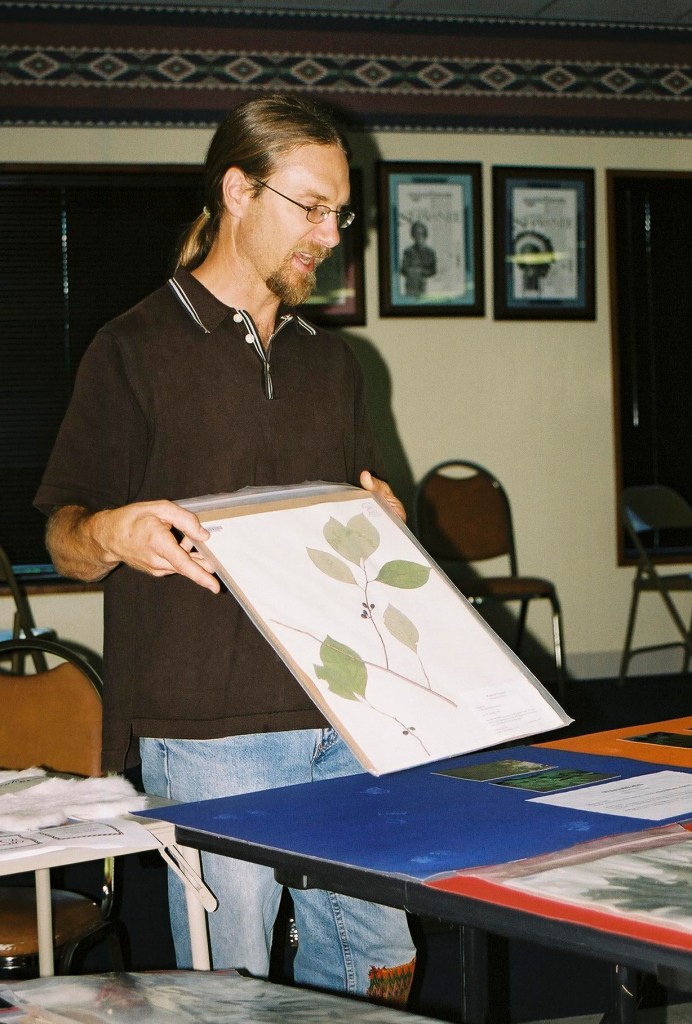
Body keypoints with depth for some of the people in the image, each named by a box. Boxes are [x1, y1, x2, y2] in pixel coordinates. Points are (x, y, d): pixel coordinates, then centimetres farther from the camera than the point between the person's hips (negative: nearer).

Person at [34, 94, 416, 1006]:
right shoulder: (136, 350, -1)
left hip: (342, 725, 6)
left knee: (381, 962, 7)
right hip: (208, 734, -6)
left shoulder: (331, 361, 19)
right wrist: (114, 536, -25)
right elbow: (64, 541, -2)